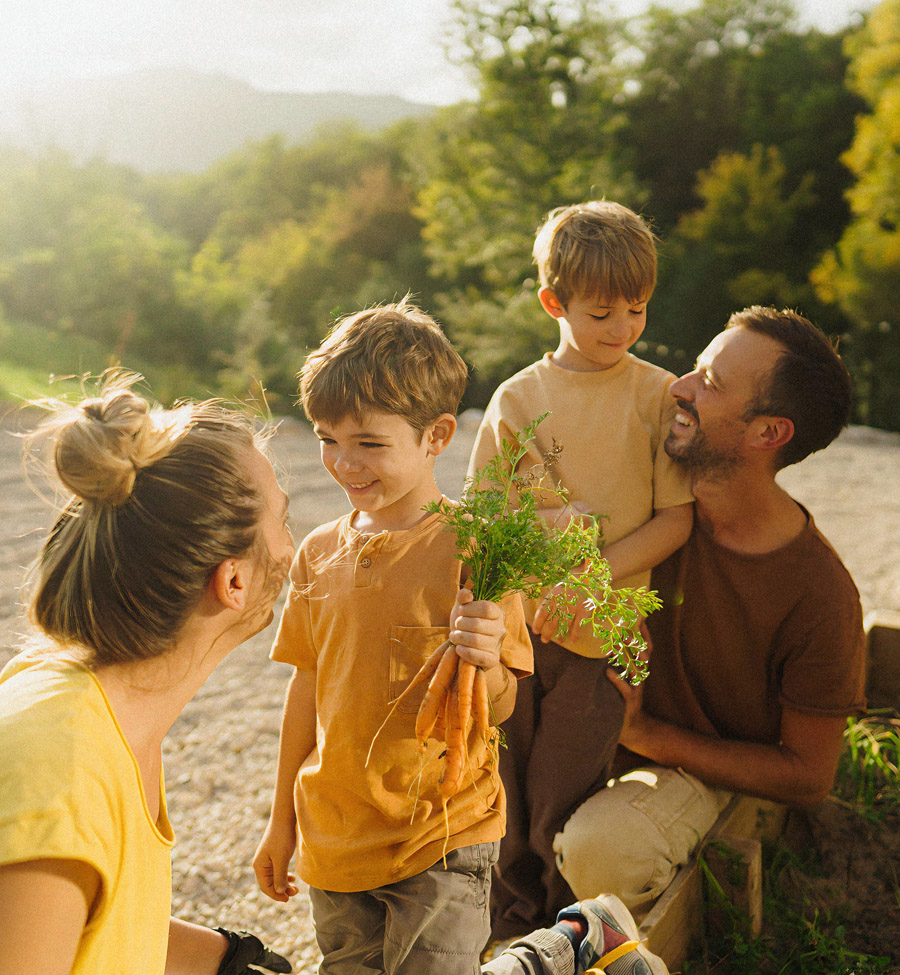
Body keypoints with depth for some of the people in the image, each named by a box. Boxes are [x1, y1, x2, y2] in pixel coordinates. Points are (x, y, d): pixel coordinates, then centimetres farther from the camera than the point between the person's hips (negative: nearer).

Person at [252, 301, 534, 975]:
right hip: (332, 837, 5)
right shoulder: (319, 553, 0)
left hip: (441, 842, -5)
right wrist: (282, 820, 16)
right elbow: (309, 686, 10)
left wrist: (485, 665, -33)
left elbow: (499, 711, -11)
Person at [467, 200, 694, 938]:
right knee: (508, 801, 15)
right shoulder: (517, 397, 2)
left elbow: (676, 519, -7)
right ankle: (511, 933, 40)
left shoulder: (658, 395, -3)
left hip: (600, 636, -2)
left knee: (561, 814, 3)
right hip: (516, 628, 3)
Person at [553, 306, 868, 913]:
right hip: (601, 727, 5)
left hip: (707, 767, -5)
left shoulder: (819, 595, -25)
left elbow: (808, 777, -15)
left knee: (597, 847, -31)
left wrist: (644, 731, -20)